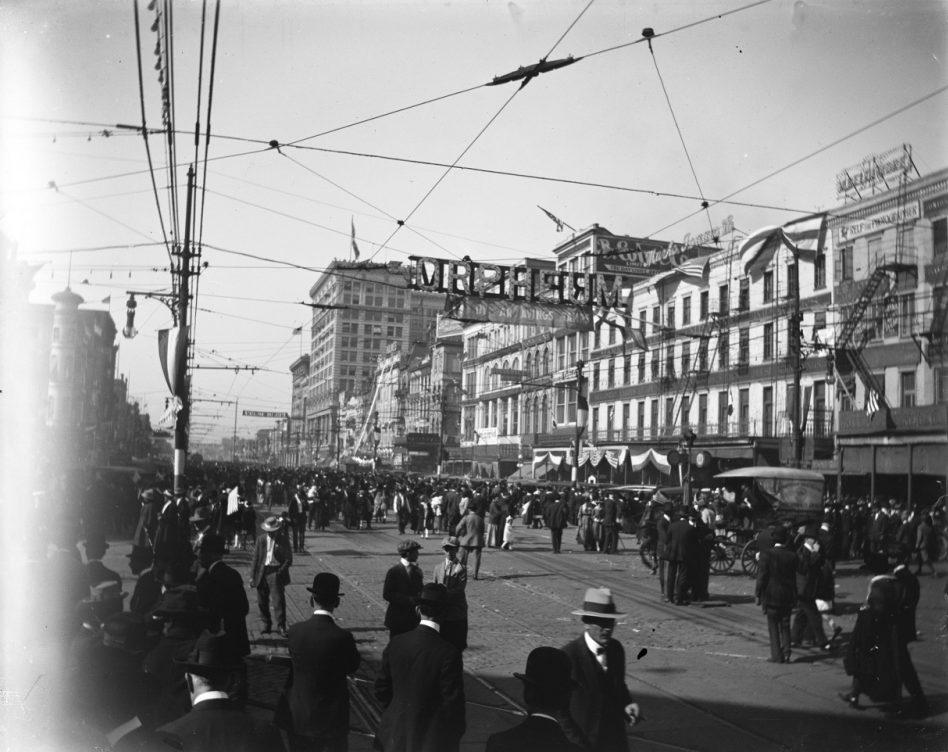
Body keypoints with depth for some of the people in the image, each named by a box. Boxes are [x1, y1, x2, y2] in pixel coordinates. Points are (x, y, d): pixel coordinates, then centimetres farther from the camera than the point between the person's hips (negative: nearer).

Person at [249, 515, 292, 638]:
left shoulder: (283, 540, -1)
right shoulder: (261, 539, 7)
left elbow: (289, 559, 2)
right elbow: (256, 557, 9)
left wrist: (281, 570, -12)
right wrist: (252, 576, 5)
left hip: (276, 572, -3)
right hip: (262, 572, 4)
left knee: (278, 600, -8)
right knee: (262, 601, 8)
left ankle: (281, 627, -1)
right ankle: (267, 625, 22)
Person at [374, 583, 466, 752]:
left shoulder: (396, 643, -10)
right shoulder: (448, 654, -24)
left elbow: (381, 688, 0)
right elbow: (453, 702, -17)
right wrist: (457, 733, 0)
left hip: (397, 734, 4)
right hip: (431, 738, -4)